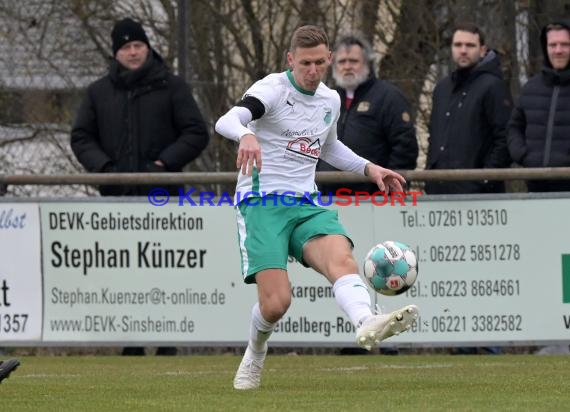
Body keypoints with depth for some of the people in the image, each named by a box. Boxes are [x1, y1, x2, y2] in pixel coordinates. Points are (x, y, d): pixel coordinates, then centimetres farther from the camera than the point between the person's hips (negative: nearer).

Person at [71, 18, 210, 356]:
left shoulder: (171, 87, 4)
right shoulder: (100, 92, 12)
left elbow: (197, 133, 1)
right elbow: (81, 137, 12)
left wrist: (164, 163, -11)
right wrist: (103, 166, -7)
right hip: (117, 197, 2)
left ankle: (166, 345, 0)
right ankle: (132, 345, 4)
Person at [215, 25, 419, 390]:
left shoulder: (331, 100, 14)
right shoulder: (274, 89, -7)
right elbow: (226, 121, -26)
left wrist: (369, 168, 23)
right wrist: (246, 134, -49)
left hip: (306, 204, 5)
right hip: (261, 203, -5)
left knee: (341, 256, -29)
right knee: (276, 302, -17)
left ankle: (367, 324, -57)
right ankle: (255, 353, 18)